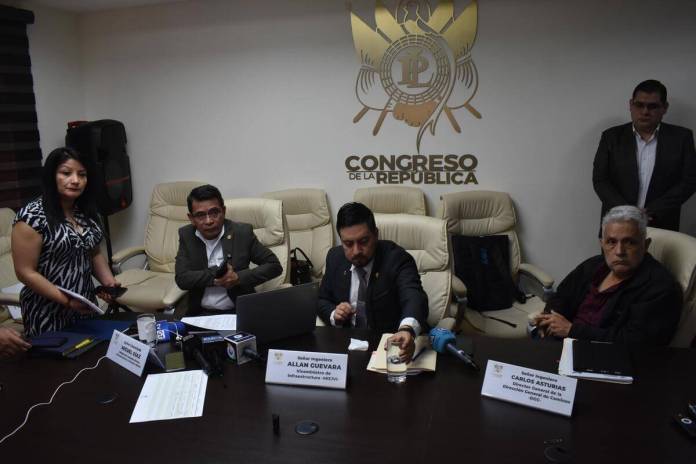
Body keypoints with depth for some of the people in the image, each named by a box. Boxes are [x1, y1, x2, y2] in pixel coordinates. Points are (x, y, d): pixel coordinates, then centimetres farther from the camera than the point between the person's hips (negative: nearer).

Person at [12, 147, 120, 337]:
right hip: (48, 314, -6)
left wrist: (108, 281, -4)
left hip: (86, 306, 6)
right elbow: (25, 272, -16)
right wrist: (66, 300, -22)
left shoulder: (86, 212, 3)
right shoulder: (32, 216, -16)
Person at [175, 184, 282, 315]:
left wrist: (238, 278, -16)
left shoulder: (242, 232, -5)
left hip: (238, 312, -2)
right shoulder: (186, 235, 1)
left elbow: (274, 265, -4)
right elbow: (182, 279, -5)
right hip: (200, 313, 3)